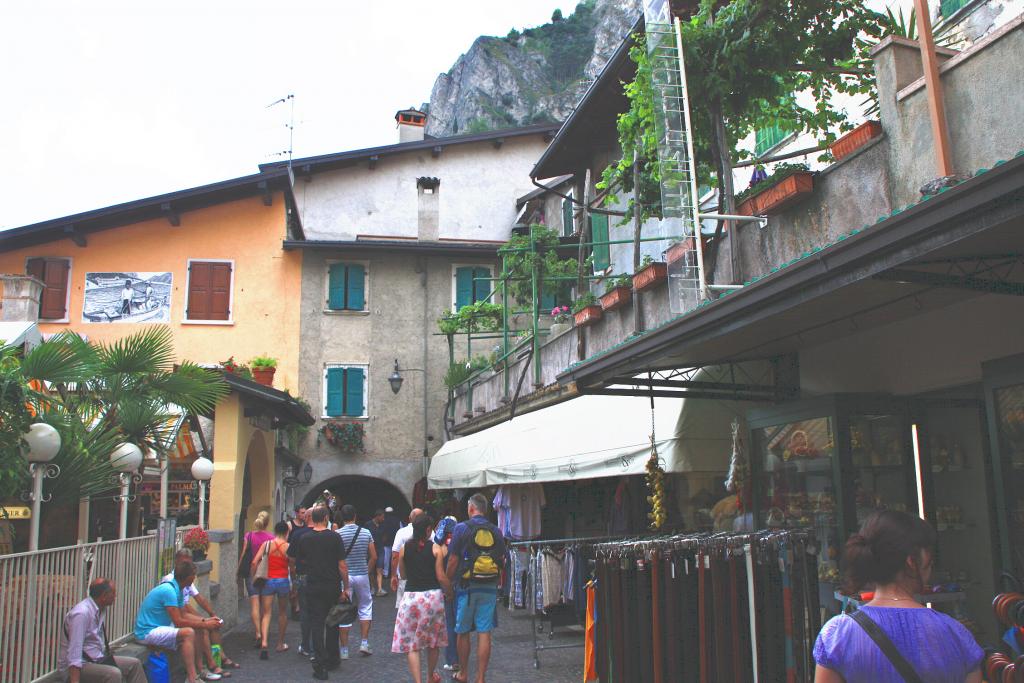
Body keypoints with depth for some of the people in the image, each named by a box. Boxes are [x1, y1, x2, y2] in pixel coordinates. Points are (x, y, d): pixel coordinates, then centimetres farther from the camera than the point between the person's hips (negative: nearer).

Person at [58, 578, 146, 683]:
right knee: (113, 674, -31)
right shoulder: (82, 613, -24)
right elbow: (74, 652, -29)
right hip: (79, 666, -9)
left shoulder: (102, 609, 3)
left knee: (134, 664, 6)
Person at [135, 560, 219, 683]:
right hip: (147, 633, -10)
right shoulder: (169, 590, -23)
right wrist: (205, 625, -16)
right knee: (188, 633, -26)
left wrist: (205, 620, 6)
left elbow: (183, 614, 18)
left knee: (196, 629, 5)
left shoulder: (177, 589, 8)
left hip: (158, 627, 10)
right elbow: (178, 621, -23)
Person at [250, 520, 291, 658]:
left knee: (266, 613, 4)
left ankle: (264, 643, -16)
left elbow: (254, 562, -6)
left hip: (268, 581, 1)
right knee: (282, 613, 16)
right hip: (283, 581, -1)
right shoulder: (288, 547, -7)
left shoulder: (266, 544, -2)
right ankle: (280, 644, 24)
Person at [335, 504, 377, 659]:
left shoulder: (337, 534, -9)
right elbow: (374, 557, 1)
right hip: (362, 575, 2)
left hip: (344, 576, -2)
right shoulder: (366, 533, -1)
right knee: (365, 607, 19)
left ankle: (344, 650, 9)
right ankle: (364, 643, 13)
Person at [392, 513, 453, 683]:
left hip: (410, 597, 0)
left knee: (411, 644, 5)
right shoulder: (436, 548, -5)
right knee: (433, 640, 19)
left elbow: (403, 574, 11)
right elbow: (441, 576, -7)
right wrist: (449, 591, 8)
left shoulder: (404, 549, 1)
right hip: (433, 596, 0)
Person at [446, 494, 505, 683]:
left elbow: (453, 560, -7)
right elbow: (501, 560, 9)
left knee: (462, 632, 13)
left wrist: (448, 583, 4)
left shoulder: (462, 528, -6)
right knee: (484, 634, 4)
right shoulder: (496, 531, 5)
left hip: (467, 586, -3)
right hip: (490, 588, 3)